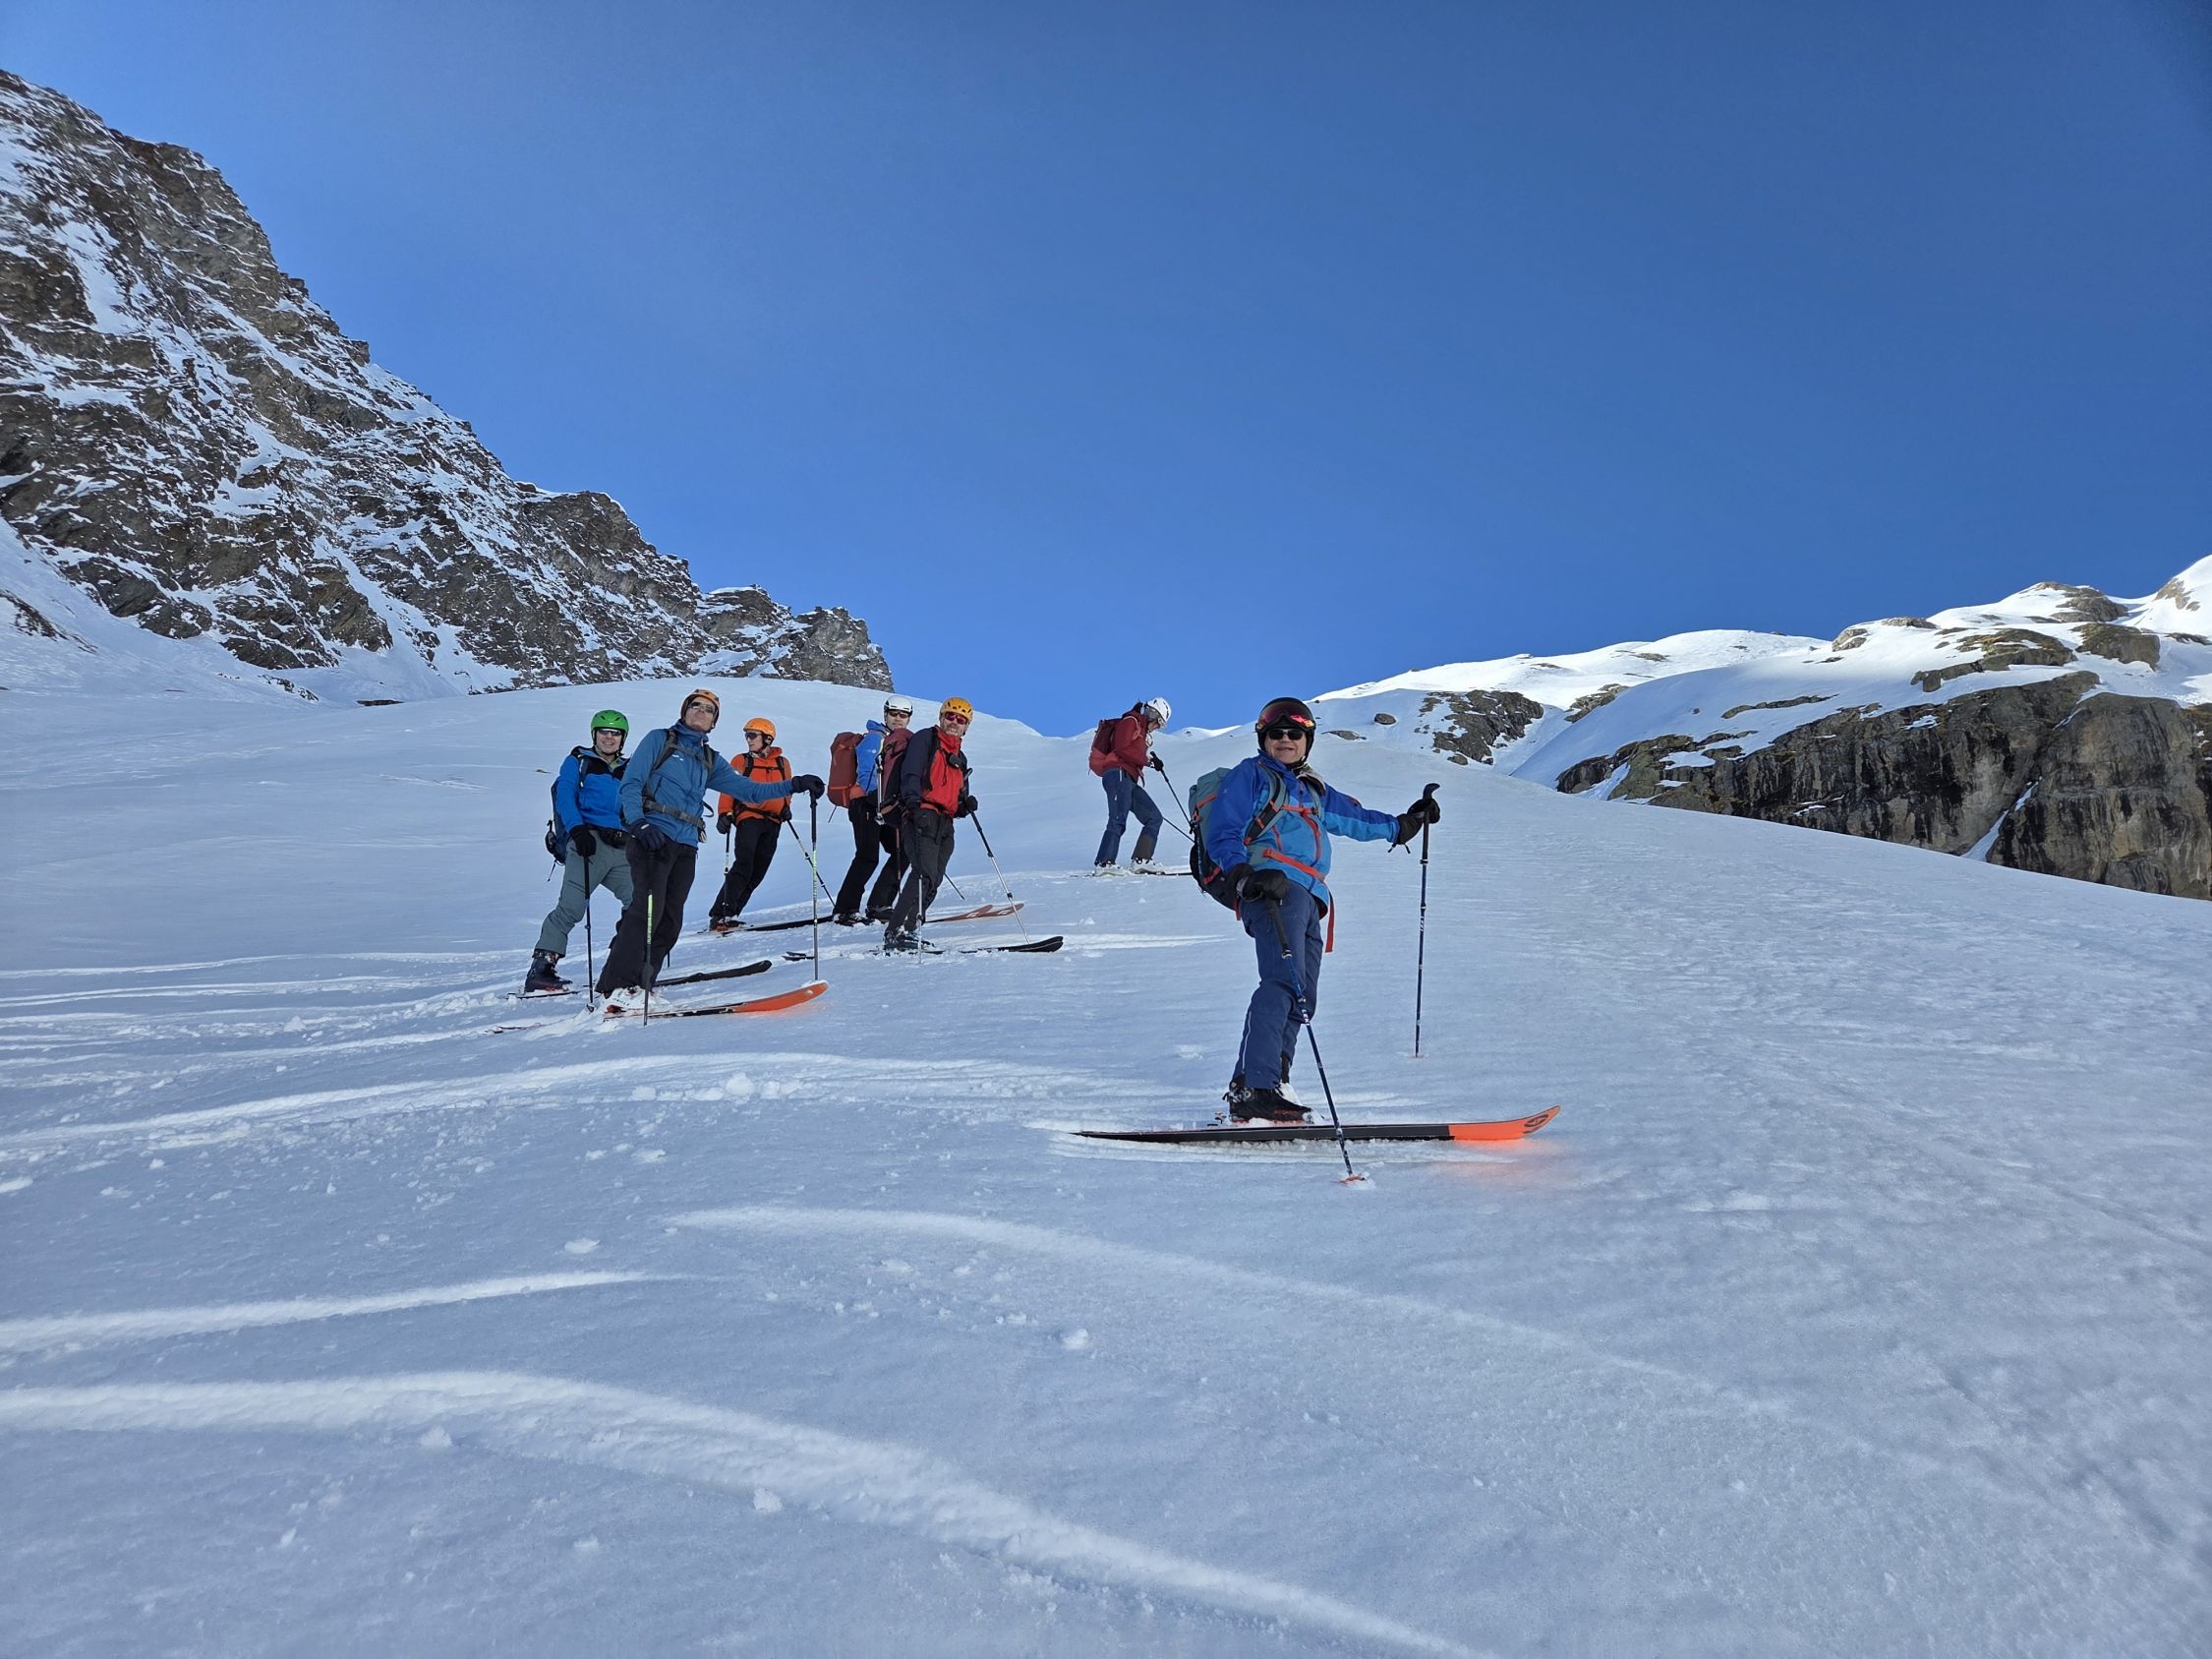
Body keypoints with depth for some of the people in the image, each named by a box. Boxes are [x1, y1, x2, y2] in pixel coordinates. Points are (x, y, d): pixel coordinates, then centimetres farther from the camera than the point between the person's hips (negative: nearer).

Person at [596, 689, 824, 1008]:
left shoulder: (710, 760, 23)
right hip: (651, 836, -6)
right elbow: (631, 783, 0)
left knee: (670, 921, 3)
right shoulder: (659, 740, 8)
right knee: (647, 911, -20)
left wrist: (794, 785, 8)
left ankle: (638, 987, 9)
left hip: (685, 847, 6)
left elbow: (748, 790, 20)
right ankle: (617, 986, -19)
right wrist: (638, 823, -18)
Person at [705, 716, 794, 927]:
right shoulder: (741, 761, 7)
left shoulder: (782, 763, 15)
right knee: (743, 866, -18)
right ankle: (722, 913, -19)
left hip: (772, 823, 4)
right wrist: (725, 814, -11)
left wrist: (786, 807, 8)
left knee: (757, 873, 1)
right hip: (749, 818, -4)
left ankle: (728, 913, 7)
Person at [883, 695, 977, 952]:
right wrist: (913, 801, -25)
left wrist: (966, 805, 7)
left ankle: (906, 932, 5)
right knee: (924, 875, -22)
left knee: (932, 882, 2)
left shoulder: (959, 758, 29)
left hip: (945, 825, 8)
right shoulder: (924, 739, 7)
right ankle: (897, 932, -25)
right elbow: (910, 774, -7)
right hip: (921, 817, -8)